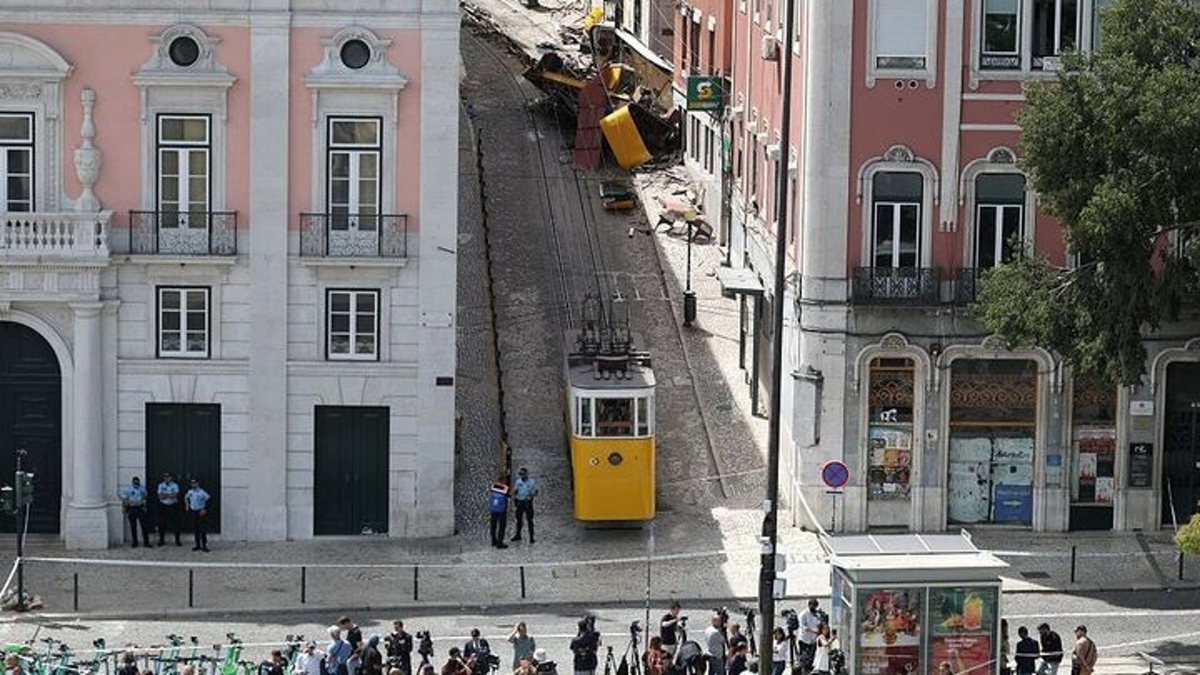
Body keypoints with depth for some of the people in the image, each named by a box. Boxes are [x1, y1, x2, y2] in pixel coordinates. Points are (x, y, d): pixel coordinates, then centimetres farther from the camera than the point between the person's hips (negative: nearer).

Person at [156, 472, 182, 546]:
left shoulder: (175, 485, 0)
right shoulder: (161, 485, 6)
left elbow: (175, 495, -14)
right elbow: (160, 496, -6)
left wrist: (165, 495, -17)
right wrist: (170, 495, -17)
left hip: (173, 506, -2)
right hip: (163, 506, 2)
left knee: (175, 523, -4)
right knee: (162, 524, 3)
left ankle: (177, 540, 1)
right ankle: (161, 540, 12)